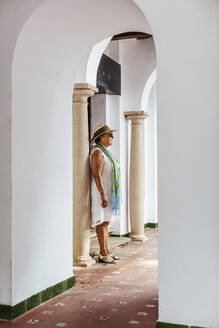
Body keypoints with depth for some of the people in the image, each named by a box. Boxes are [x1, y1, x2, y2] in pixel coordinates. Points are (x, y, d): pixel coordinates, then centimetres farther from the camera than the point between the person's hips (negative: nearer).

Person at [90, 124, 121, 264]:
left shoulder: (105, 152, 17)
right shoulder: (98, 152, -13)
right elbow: (97, 175, -21)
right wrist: (103, 194, -25)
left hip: (109, 192, 10)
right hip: (101, 191, -10)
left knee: (106, 222, 11)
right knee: (102, 222, -6)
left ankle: (107, 251, 16)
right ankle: (103, 254, -2)